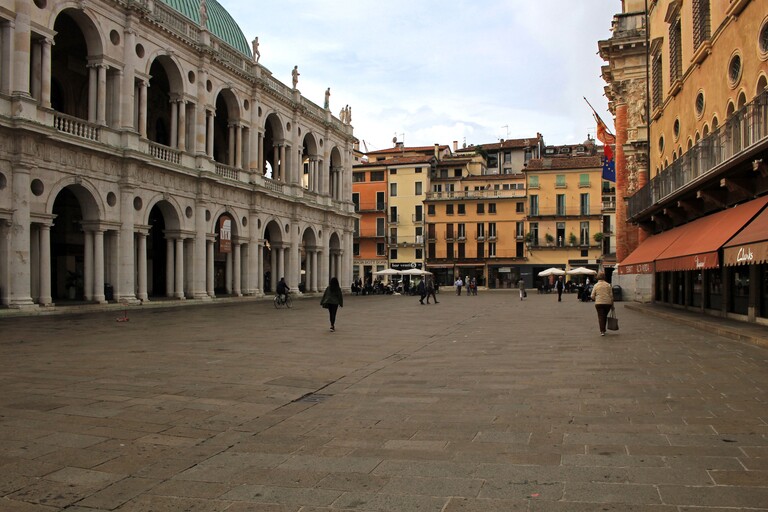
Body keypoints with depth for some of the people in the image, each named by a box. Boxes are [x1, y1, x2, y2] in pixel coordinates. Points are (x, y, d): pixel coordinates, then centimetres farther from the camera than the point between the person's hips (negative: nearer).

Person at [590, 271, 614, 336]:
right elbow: (611, 295, 1)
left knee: (600, 317, 1)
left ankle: (602, 331, -8)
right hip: (607, 303, 2)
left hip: (599, 303, -2)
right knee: (605, 316, 17)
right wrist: (612, 304, 9)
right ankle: (603, 329, 27)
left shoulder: (596, 285, -1)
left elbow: (592, 296, -2)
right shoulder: (608, 285, 1)